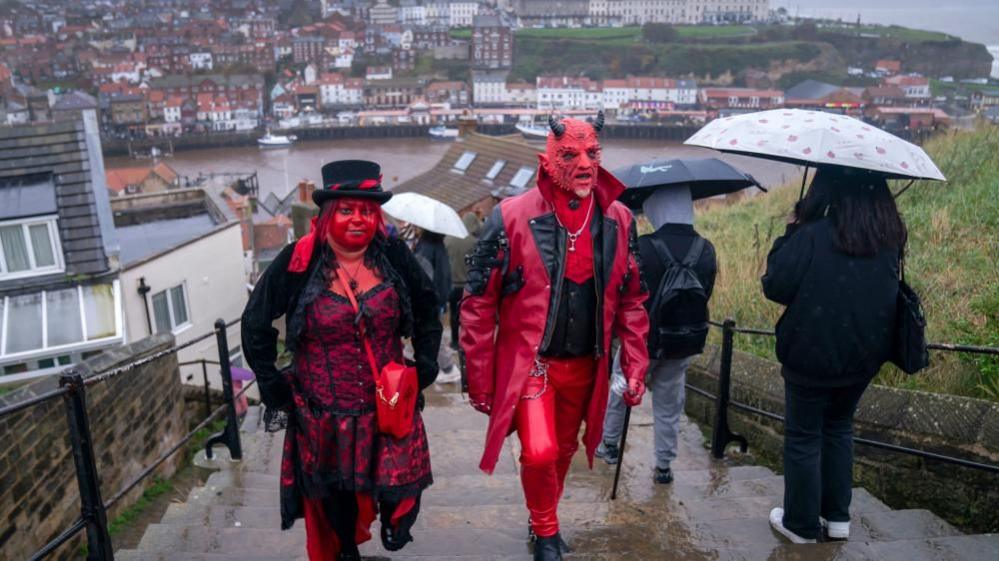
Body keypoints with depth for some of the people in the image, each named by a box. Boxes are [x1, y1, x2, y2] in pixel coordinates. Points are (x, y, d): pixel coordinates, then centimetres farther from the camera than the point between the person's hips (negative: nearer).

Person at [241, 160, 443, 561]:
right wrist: (271, 386, 0)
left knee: (400, 491, 1)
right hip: (324, 413, 0)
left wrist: (425, 366, 5)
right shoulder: (298, 262, -13)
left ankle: (393, 518, 38)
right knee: (334, 495, 16)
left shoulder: (392, 255, -8)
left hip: (389, 405, 1)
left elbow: (427, 308, 8)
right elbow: (255, 324, 0)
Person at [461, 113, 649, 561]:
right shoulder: (512, 217, -15)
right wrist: (479, 380, -8)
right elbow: (479, 303, -10)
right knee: (539, 453, -16)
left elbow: (631, 301, 8)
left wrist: (635, 366, 3)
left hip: (585, 365, 4)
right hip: (529, 362, -4)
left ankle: (544, 522, 46)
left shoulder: (618, 220, -2)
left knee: (562, 451, 18)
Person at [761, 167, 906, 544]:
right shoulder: (890, 237, -2)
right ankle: (838, 516, 30)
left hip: (812, 355, -5)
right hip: (864, 355, 6)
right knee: (839, 428, 23)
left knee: (803, 437, 9)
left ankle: (801, 524, 21)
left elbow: (775, 286, -15)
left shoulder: (812, 235, -21)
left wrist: (790, 234, -6)